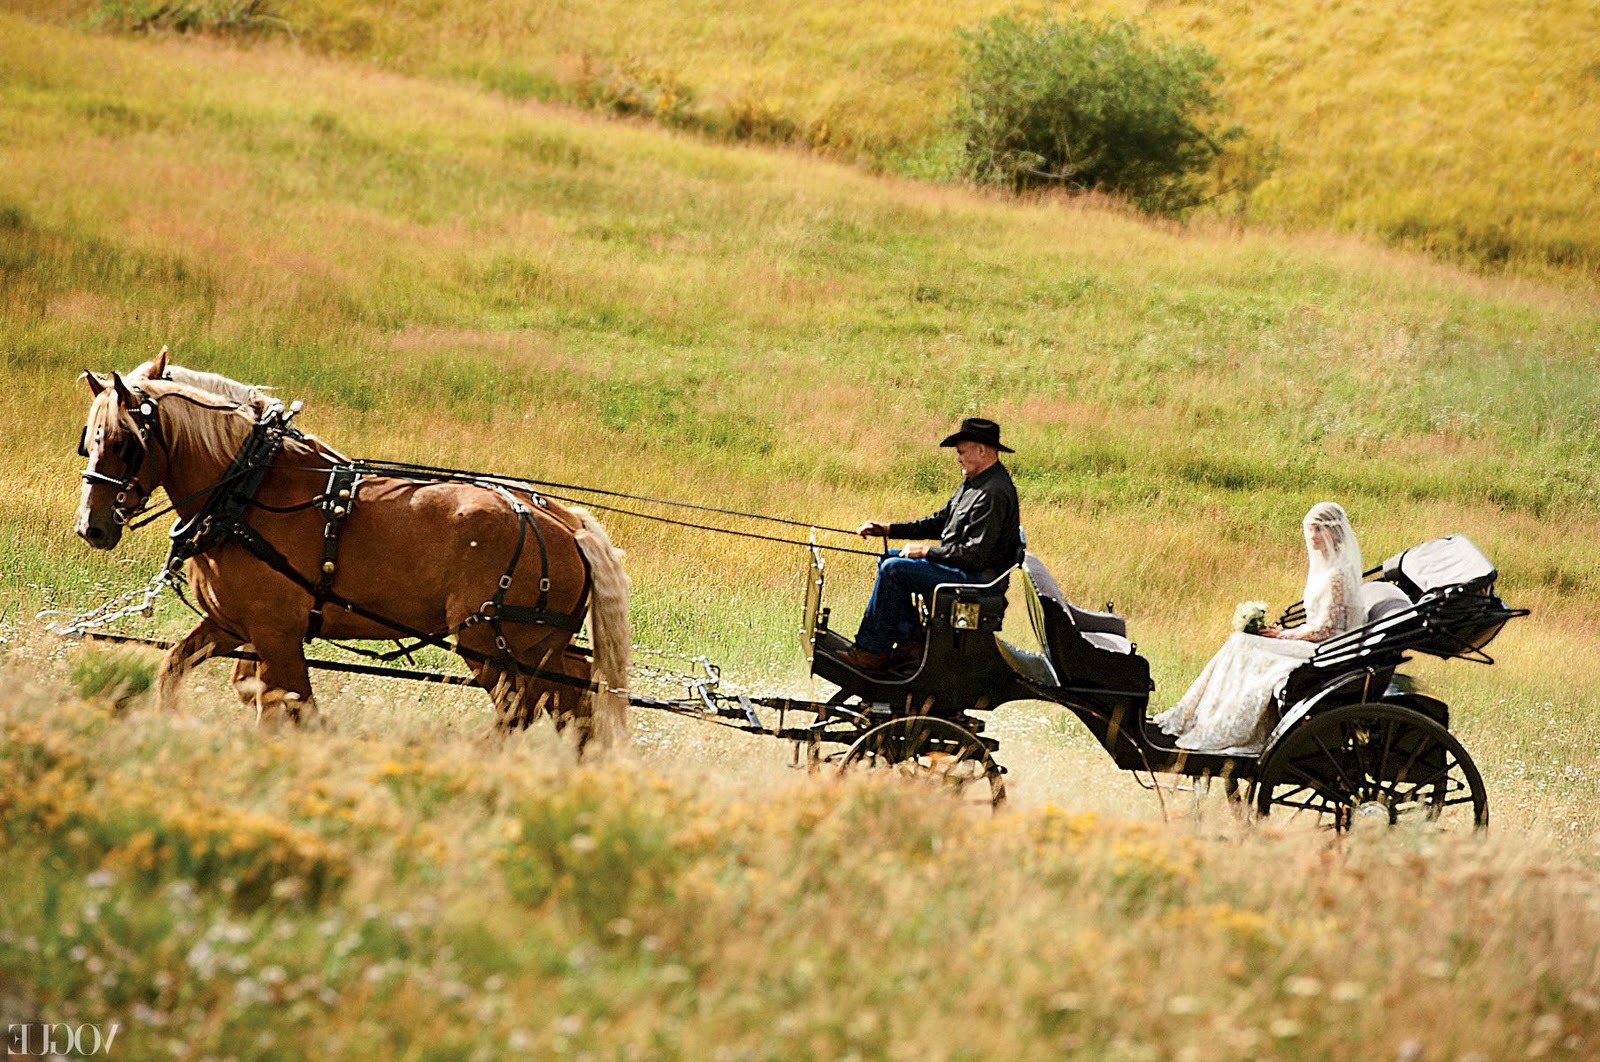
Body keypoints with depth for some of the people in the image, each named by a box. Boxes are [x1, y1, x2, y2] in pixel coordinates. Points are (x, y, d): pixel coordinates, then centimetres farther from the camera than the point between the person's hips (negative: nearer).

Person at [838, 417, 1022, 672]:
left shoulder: (995, 493, -22)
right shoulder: (973, 483, 12)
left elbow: (976, 553, -25)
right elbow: (940, 520, 18)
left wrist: (926, 551, -16)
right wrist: (888, 529, 10)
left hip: (978, 576, -11)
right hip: (960, 566, 11)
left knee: (893, 569, -18)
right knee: (889, 558, 11)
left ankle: (873, 651, -12)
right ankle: (911, 642, 5)